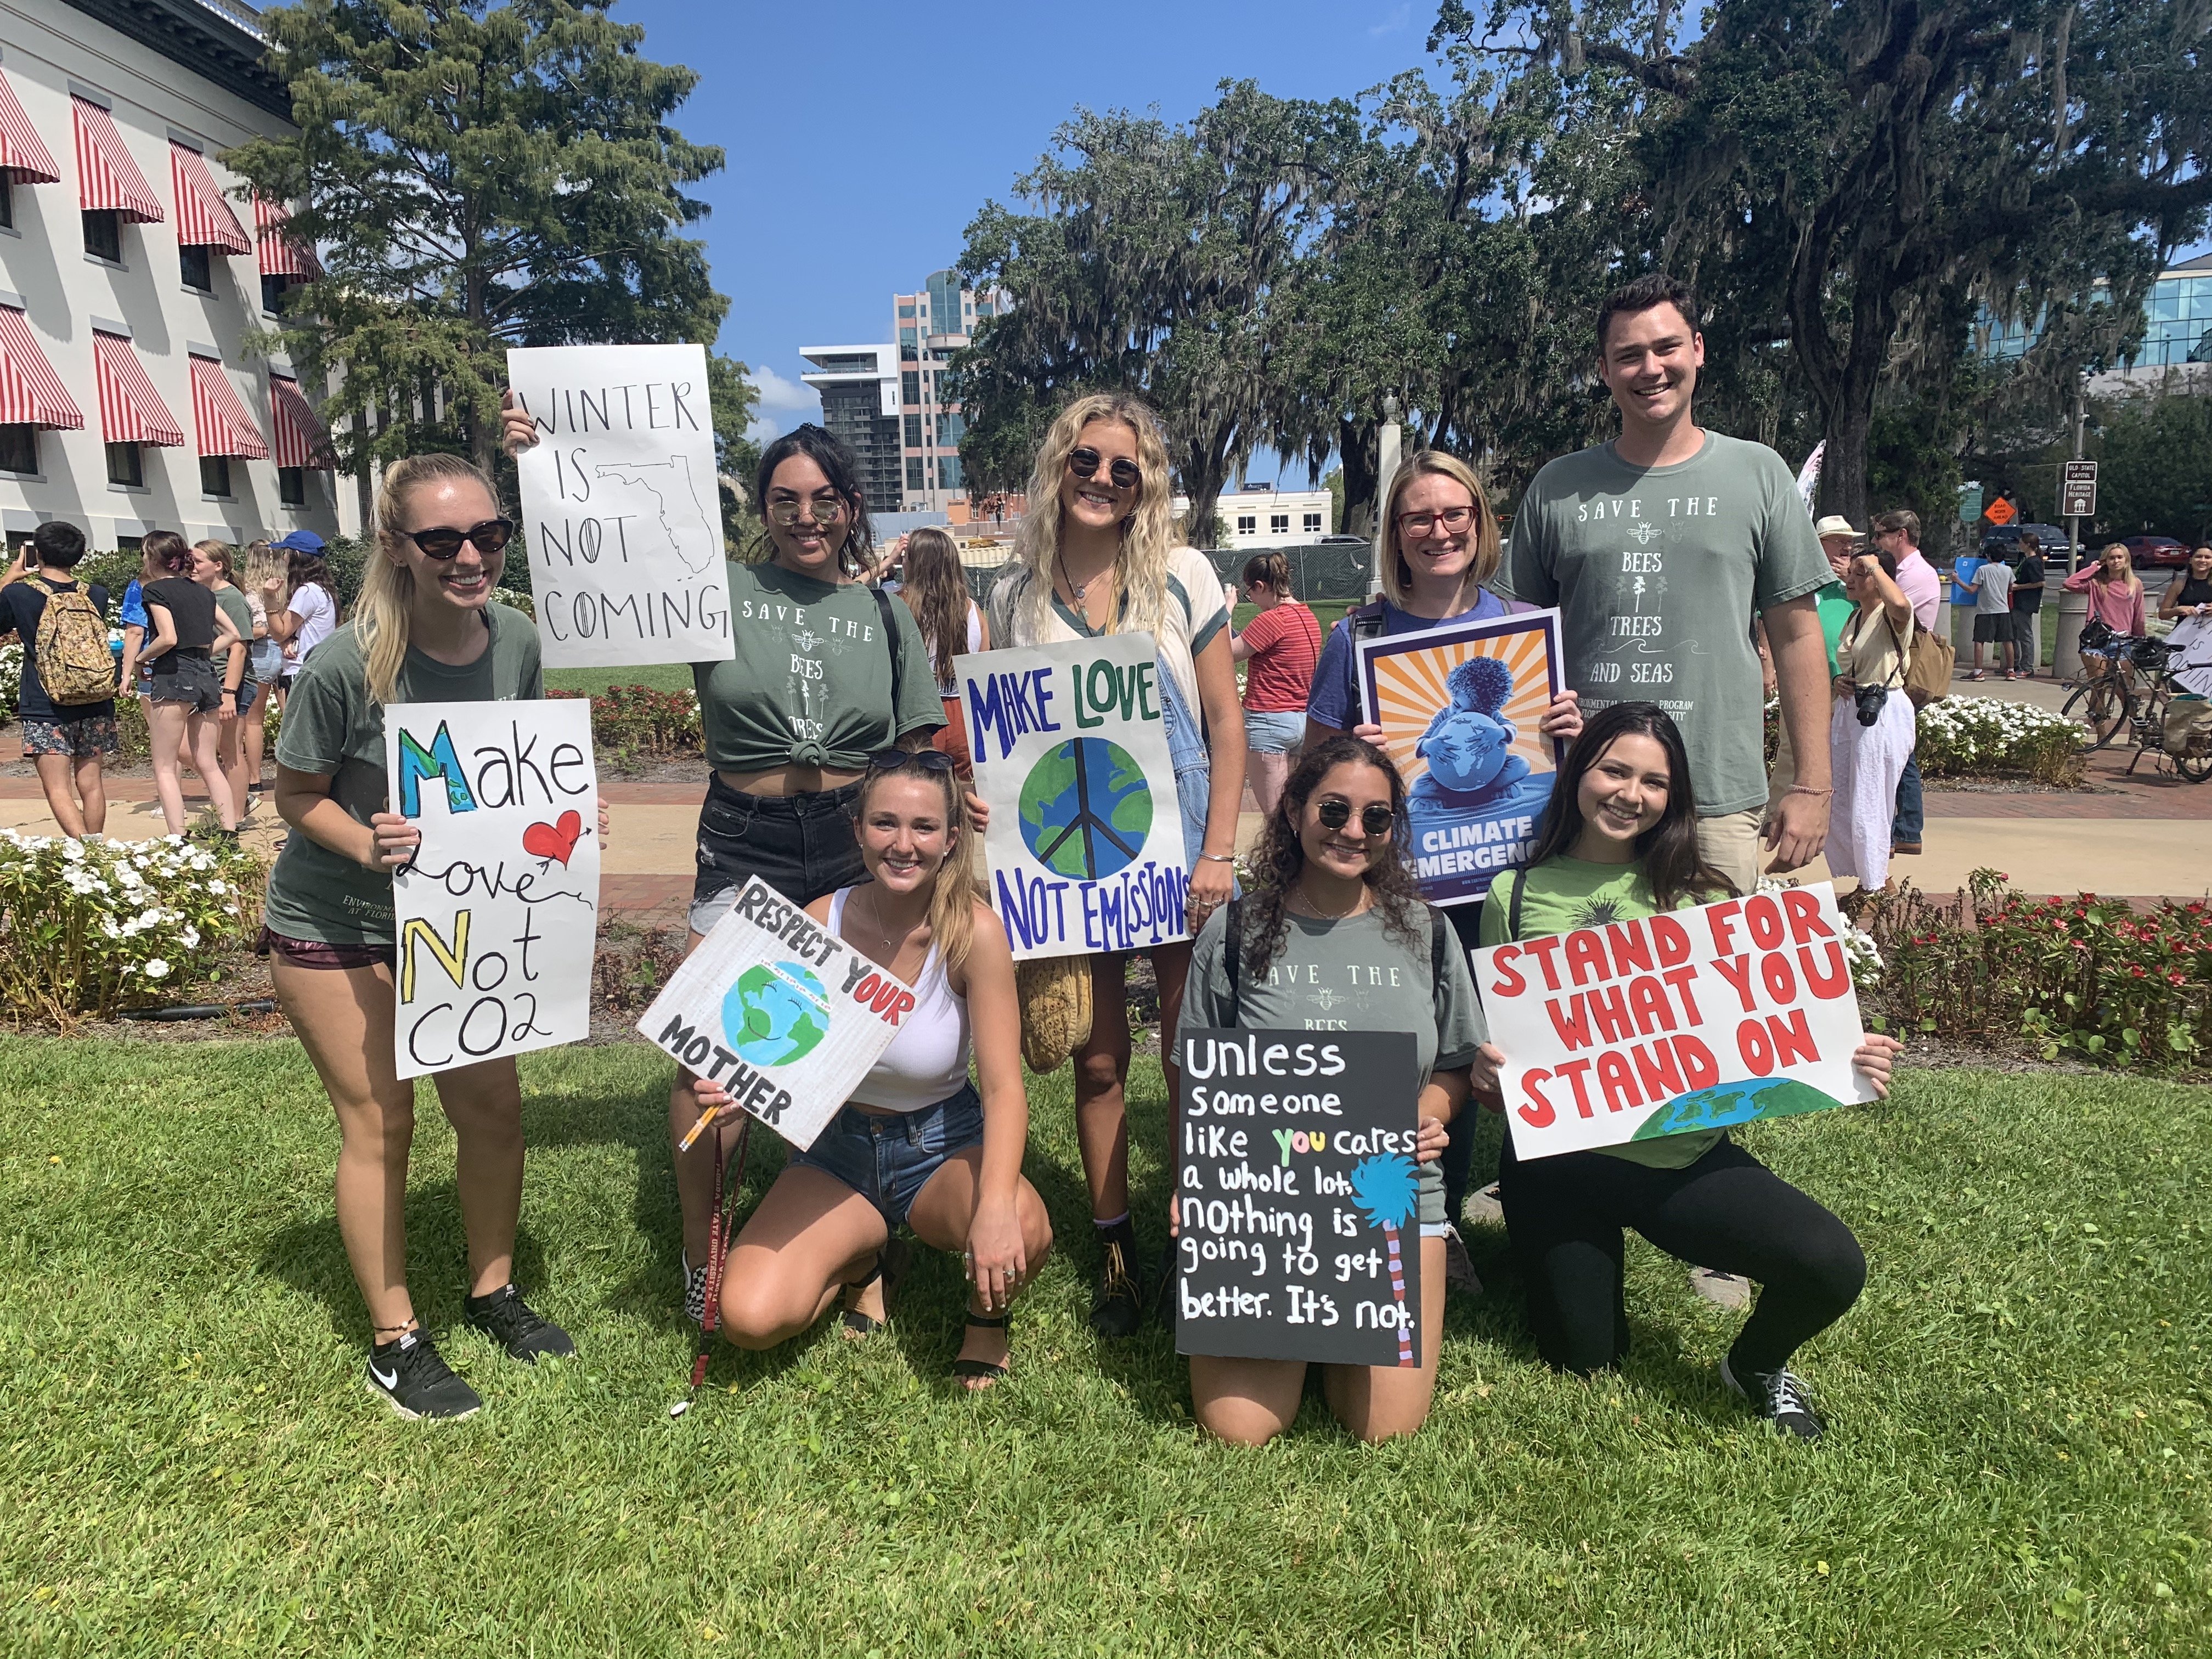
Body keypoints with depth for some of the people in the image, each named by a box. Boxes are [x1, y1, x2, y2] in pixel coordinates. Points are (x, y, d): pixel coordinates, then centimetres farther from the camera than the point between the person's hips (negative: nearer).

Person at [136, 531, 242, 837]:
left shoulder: (156, 589, -5)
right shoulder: (202, 591, 14)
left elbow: (168, 638, -17)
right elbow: (232, 634, 16)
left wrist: (141, 658, -2)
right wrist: (204, 653, 14)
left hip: (174, 676, -6)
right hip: (208, 676, 6)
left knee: (164, 767, -1)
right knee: (207, 764, 10)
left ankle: (179, 841, -8)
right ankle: (230, 833, 4)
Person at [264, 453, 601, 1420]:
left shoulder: (516, 642, -14)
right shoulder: (345, 665, -26)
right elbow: (297, 795, -13)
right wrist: (371, 846, -32)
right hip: (334, 926, -4)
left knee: (493, 1105, 7)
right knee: (379, 1122, 4)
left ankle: (494, 1292, 30)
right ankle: (395, 1342, 22)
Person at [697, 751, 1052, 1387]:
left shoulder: (972, 931, -20)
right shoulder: (818, 922, -13)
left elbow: (1004, 1087, -23)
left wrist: (996, 1205, -40)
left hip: (943, 1149, -2)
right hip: (836, 1150, 2)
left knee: (1022, 1231, -34)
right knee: (749, 1318, -19)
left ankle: (987, 1314, 4)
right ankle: (862, 1260, 15)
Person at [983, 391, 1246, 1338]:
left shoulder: (1183, 577, 0)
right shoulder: (1016, 594, 5)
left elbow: (1226, 724, 0)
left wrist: (1218, 852, -8)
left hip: (1176, 843, -1)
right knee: (1097, 1056, 8)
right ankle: (1114, 1251, 22)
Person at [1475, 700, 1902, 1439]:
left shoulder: (1699, 896, 4)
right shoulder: (1517, 896, 0)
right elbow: (1488, 1047, 4)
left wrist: (1840, 1061, -13)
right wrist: (1485, 1075, -19)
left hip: (1686, 1151, 1)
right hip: (1562, 1161, -1)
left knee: (1834, 1267, -21)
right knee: (1584, 1361, 5)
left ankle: (1755, 1365, 14)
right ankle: (1569, 1267, 41)